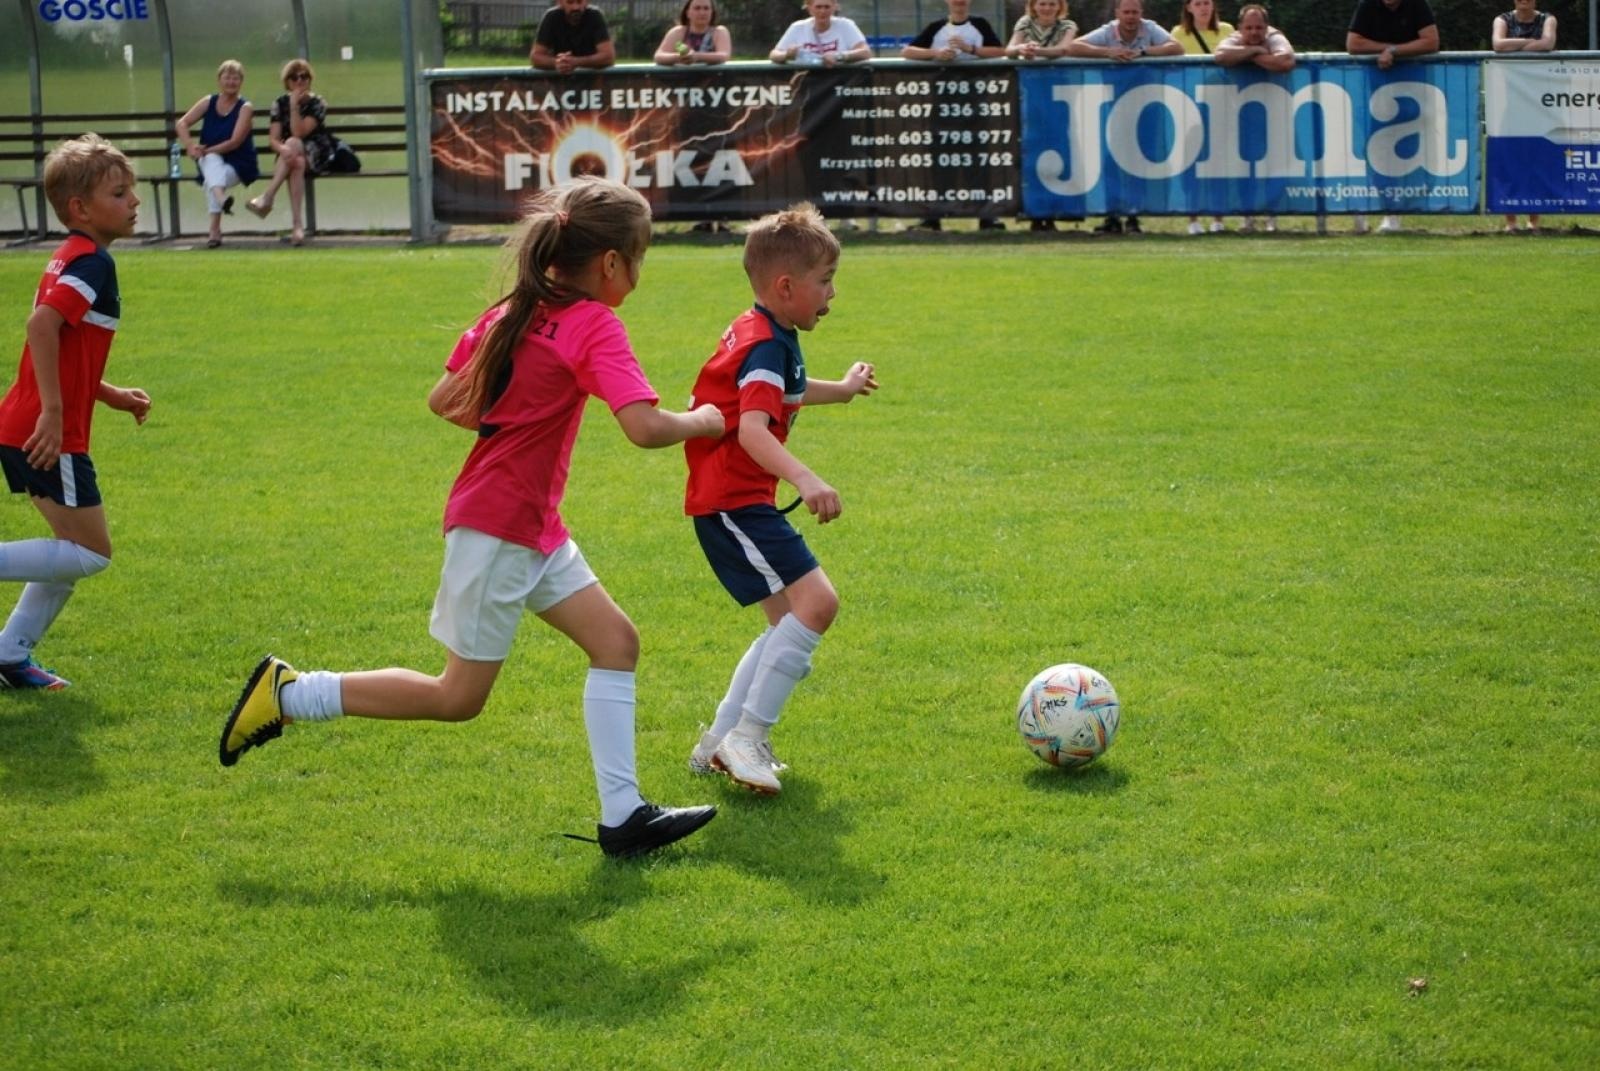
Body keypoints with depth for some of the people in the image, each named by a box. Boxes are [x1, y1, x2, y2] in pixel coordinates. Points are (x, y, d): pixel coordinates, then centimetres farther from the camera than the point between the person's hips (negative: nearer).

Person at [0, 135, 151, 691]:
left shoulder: (71, 259, 17)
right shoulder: (93, 261, -14)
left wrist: (112, 396, 21)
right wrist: (54, 410, -28)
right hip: (47, 434, -10)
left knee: (76, 549, 17)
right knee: (90, 553, -6)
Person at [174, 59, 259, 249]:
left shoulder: (245, 108, -5)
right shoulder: (208, 103, 7)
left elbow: (235, 142, -16)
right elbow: (181, 123, -1)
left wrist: (206, 151, -23)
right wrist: (190, 145, -20)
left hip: (238, 165, -2)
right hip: (210, 162, 2)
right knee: (212, 160, -34)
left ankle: (215, 229, -41)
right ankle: (222, 198, -63)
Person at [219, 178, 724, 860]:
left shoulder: (512, 312, 6)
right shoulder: (594, 328, -18)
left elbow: (443, 401, 10)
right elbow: (645, 428, -28)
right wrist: (701, 422, -9)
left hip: (533, 528, 9)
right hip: (499, 527, -9)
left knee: (615, 641, 6)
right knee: (458, 697, 3)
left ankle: (622, 815, 6)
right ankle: (290, 692, 9)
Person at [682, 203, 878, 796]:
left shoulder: (758, 332, 15)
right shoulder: (767, 347, -18)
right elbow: (752, 429, -34)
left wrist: (843, 388, 53)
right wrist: (806, 480, -48)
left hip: (736, 502, 11)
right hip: (733, 502, -11)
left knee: (790, 622, 15)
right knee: (816, 600, -19)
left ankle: (720, 741, 19)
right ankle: (748, 736, -14)